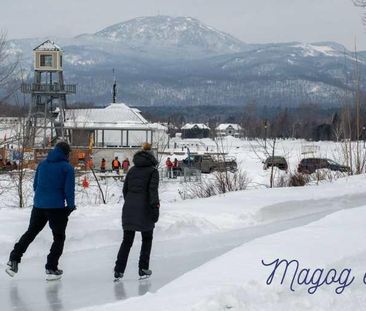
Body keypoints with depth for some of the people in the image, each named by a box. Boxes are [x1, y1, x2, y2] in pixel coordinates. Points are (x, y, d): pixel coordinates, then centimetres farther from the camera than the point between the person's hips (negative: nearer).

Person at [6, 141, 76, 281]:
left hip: (39, 206, 5)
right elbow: (69, 189, -11)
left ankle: (13, 260, 12)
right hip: (57, 207, -5)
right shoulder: (67, 167, -8)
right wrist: (70, 206, 2)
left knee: (30, 233, 19)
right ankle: (51, 269, 6)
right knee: (59, 237, 10)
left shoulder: (42, 164, 7)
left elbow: (35, 185, 12)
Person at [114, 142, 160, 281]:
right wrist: (155, 207, -12)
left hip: (128, 209, 4)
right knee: (147, 239, 12)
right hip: (144, 209, -4)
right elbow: (153, 190, -12)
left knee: (127, 240, 9)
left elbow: (125, 189, 14)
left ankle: (119, 271, 2)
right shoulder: (152, 171, -2)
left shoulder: (132, 170, 13)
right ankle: (143, 269, 12)